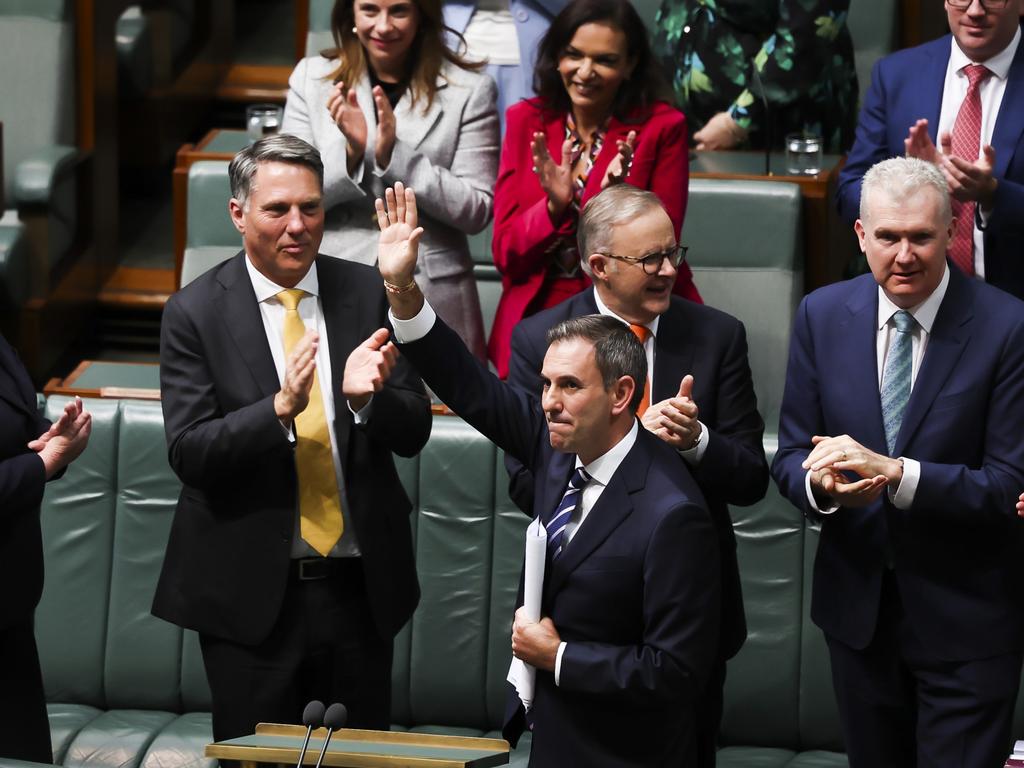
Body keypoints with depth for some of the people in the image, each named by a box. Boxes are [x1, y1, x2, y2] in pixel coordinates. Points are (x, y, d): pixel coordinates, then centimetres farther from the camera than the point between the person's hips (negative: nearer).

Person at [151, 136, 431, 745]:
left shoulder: (368, 294, 1)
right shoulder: (197, 312, -6)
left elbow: (414, 433, 0)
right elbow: (188, 453, -12)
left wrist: (366, 396, -22)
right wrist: (280, 408, -27)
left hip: (362, 583, 2)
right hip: (252, 593, -2)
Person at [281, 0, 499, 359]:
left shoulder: (469, 90, -1)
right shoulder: (312, 77, 5)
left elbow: (477, 211, -5)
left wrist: (394, 155, -16)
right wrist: (350, 153, -16)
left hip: (433, 300, -1)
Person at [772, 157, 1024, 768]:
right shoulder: (823, 315, -1)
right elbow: (791, 455, 1)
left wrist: (895, 473, -30)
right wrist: (820, 482, -23)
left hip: (965, 621, -4)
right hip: (857, 602, 4)